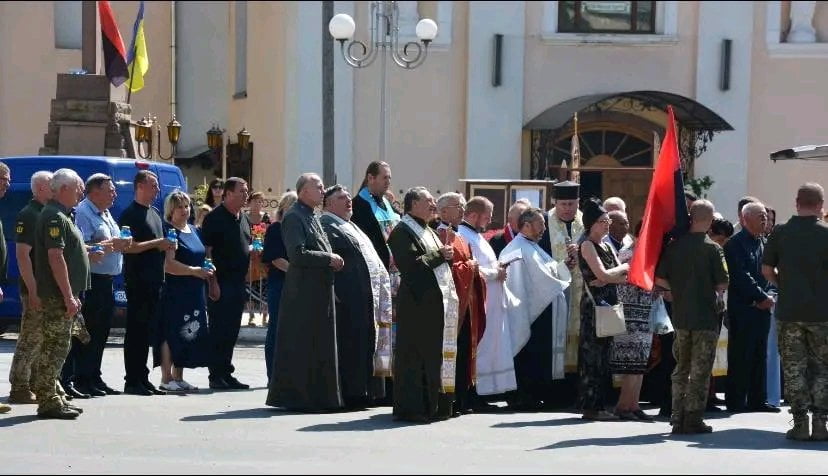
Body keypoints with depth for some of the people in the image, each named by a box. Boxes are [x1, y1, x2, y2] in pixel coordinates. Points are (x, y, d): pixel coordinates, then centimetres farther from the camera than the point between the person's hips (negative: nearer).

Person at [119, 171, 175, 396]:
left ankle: (142, 379, 16)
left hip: (154, 280, 9)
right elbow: (127, 247, -18)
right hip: (138, 281, -9)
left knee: (147, 331, 11)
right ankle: (132, 381, -3)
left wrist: (167, 246, 11)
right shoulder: (131, 214, -8)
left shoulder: (155, 213, 20)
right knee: (136, 331, -6)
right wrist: (156, 244, -17)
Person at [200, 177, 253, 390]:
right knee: (219, 330, -4)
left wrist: (254, 253, 4)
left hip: (238, 282, 8)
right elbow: (206, 250, -13)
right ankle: (216, 375, 0)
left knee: (232, 332, 11)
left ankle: (226, 373, 18)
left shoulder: (244, 219, 16)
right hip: (221, 282, -8)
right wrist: (211, 280, -19)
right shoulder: (215, 218, -9)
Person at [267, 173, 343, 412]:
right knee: (299, 346, -3)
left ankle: (318, 396, 19)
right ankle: (295, 396, 4)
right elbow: (297, 254, -21)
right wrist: (329, 259, -15)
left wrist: (332, 260, 10)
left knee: (319, 345, 12)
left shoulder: (312, 217, 18)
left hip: (320, 291, 10)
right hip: (303, 292, -10)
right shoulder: (294, 217, -12)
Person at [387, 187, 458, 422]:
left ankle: (433, 406, 16)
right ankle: (411, 408, -3)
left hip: (436, 302, 9)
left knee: (434, 355, 11)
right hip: (417, 304, -9)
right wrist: (439, 255, -12)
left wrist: (447, 253, 8)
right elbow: (411, 264, -20)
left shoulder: (428, 231, 22)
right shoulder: (402, 231, -9)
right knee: (414, 357, -6)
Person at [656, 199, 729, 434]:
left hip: (680, 315, 4)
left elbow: (660, 279, -1)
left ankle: (678, 419, 16)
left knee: (681, 368, 15)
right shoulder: (712, 248, -10)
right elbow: (723, 284, -10)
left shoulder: (674, 245, 0)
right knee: (700, 370, 3)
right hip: (706, 316, -4)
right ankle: (693, 420, 3)